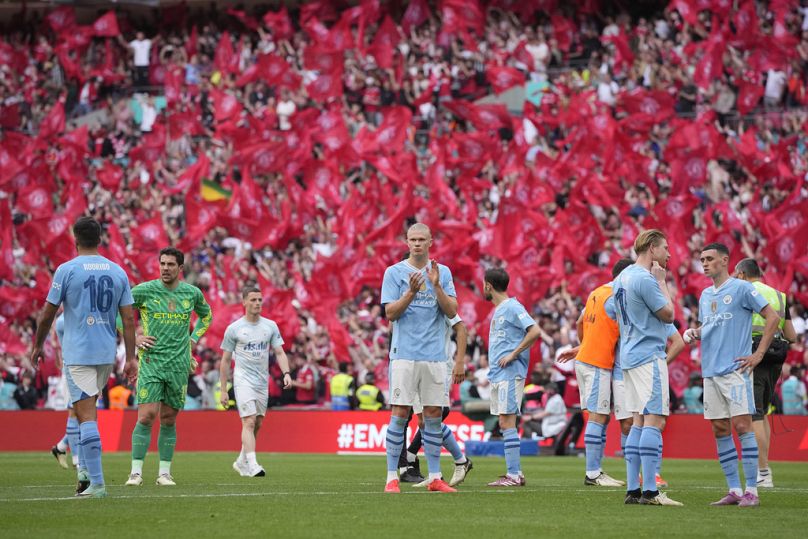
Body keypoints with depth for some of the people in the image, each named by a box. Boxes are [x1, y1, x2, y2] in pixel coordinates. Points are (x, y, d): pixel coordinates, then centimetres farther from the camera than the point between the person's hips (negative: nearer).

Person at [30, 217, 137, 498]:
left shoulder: (66, 270, -6)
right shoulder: (118, 271, 6)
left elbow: (48, 314, -2)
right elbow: (129, 319, 4)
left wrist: (38, 346, 12)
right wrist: (130, 358, 6)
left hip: (78, 354, -5)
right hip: (107, 354, 5)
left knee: (86, 414, -7)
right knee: (86, 410, 21)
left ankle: (96, 482, -14)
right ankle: (87, 473, 17)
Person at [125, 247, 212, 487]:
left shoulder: (192, 293, 6)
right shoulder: (144, 290, -4)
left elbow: (206, 315, 26)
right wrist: (134, 337, -5)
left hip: (179, 365, 3)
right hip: (151, 362, -3)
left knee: (169, 420, 6)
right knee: (146, 416, -12)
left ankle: (164, 473, 11)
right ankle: (136, 472, -8)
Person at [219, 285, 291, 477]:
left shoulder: (270, 326, 7)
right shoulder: (234, 329, -2)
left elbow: (280, 353, 6)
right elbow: (225, 361, 2)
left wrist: (286, 373, -13)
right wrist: (223, 390, 0)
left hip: (263, 382, 4)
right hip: (243, 381, -4)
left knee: (257, 425, 10)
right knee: (249, 422, -16)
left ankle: (241, 462, 26)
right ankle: (252, 465, -23)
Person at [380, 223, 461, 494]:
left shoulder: (443, 272, 9)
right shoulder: (394, 272, 2)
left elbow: (452, 311, 1)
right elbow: (390, 313, -4)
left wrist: (436, 286, -13)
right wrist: (412, 292, -18)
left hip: (435, 356, 3)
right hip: (404, 354, -3)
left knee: (433, 415, 4)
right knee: (400, 414, -7)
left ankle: (435, 477, 8)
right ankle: (392, 477, -4)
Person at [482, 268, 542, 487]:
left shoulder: (512, 307, -10)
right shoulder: (499, 310, 19)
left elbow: (535, 331, -20)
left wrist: (513, 354, -18)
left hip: (509, 374, -10)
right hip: (497, 375, 10)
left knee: (507, 422, -12)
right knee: (505, 423, 9)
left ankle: (513, 475, -13)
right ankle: (515, 472, 12)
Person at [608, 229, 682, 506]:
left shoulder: (621, 278, 15)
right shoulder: (645, 279, -15)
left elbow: (612, 313, 25)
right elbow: (668, 314, -10)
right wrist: (661, 281, -2)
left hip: (629, 357, 10)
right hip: (649, 356, -10)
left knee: (639, 421, 9)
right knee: (654, 420, -12)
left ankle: (633, 489, 6)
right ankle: (649, 491, -17)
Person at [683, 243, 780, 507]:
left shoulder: (741, 288, -5)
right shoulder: (705, 295, 17)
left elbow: (772, 317, -7)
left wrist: (759, 354, -10)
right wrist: (693, 333, 5)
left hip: (735, 369, -7)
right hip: (710, 372, 7)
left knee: (742, 425, -11)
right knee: (720, 430, 4)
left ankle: (751, 491, -9)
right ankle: (734, 490, 9)